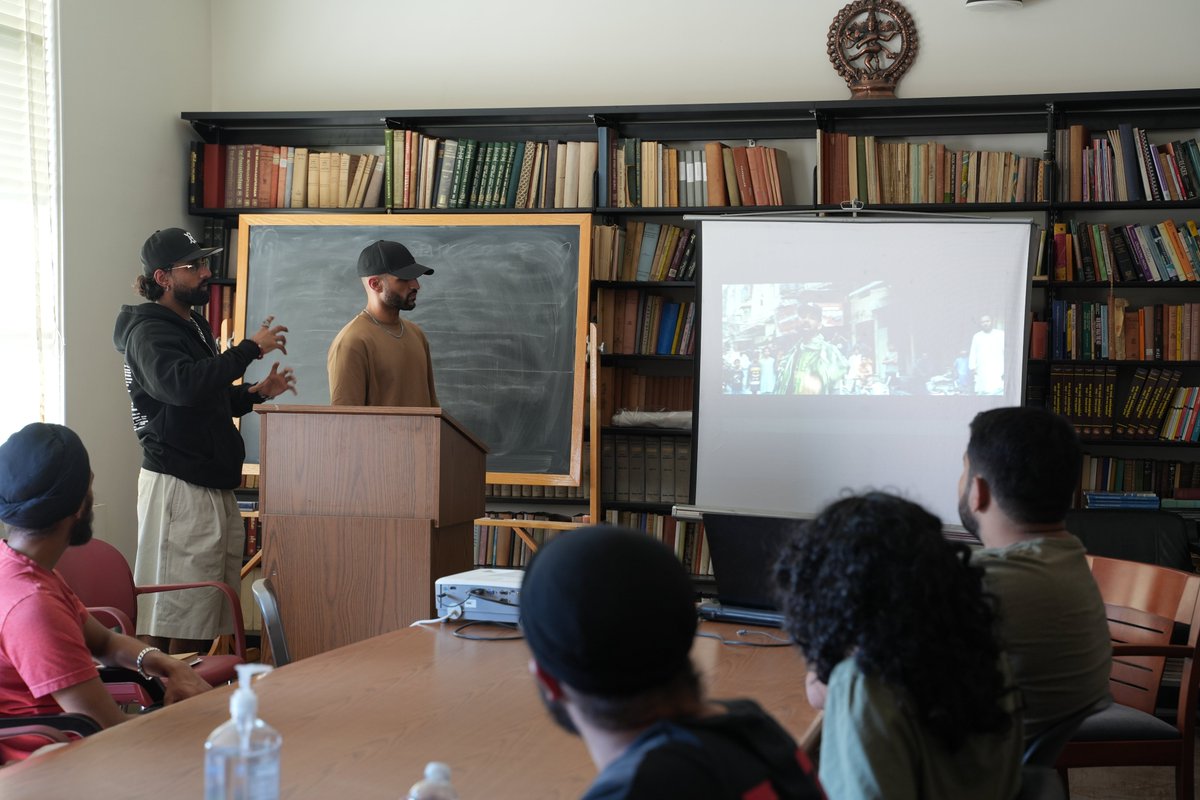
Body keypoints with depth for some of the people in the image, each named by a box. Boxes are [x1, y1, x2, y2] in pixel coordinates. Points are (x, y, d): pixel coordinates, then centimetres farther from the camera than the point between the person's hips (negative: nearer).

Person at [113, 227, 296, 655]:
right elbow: (182, 386, -30)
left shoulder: (194, 326, 20)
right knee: (175, 611, -7)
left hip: (214, 486, 9)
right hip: (178, 486, -9)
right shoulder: (148, 333, -10)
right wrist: (250, 348, -23)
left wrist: (255, 393, 11)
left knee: (205, 617, 11)